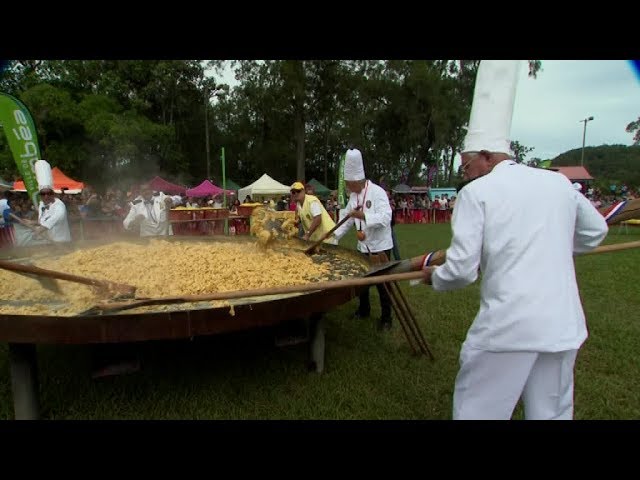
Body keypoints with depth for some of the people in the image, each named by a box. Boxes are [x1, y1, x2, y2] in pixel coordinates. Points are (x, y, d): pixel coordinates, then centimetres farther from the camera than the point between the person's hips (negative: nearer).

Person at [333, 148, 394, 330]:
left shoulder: (377, 192, -19)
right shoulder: (354, 196, 4)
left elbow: (385, 218, -29)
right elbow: (348, 219, 10)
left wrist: (363, 215, -34)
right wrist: (335, 235, 0)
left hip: (380, 245, -7)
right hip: (363, 246, 7)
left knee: (382, 282, 2)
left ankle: (386, 318, 17)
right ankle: (364, 309, 36)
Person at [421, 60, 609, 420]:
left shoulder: (476, 192, -7)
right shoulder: (559, 182, 8)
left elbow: (462, 270, -11)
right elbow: (595, 232, 23)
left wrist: (434, 277, 9)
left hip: (507, 325, -5)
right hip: (563, 326, 6)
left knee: (476, 410, 10)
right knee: (551, 411, 19)